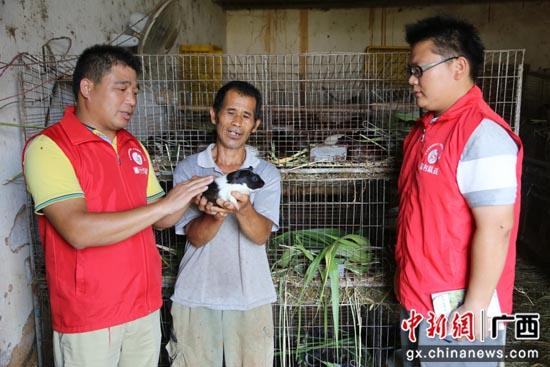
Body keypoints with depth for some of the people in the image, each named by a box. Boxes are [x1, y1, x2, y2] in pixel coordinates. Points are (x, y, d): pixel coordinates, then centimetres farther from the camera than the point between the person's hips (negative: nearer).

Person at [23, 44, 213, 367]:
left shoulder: (134, 147, 9)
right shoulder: (47, 147, -12)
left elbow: (159, 219, 11)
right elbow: (79, 231, -24)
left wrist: (187, 197, -9)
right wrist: (165, 204, -22)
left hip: (145, 305, 6)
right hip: (87, 316, -6)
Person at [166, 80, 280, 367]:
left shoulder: (267, 174, 1)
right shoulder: (188, 169, 0)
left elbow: (260, 235, -11)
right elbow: (195, 237, -7)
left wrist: (242, 208, -32)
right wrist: (215, 215, -28)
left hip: (251, 299, 1)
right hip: (195, 297, 0)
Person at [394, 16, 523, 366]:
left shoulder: (483, 136, -21)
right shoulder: (428, 126, 8)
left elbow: (495, 229, -23)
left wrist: (474, 308, -20)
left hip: (457, 307, -9)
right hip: (418, 299, 9)